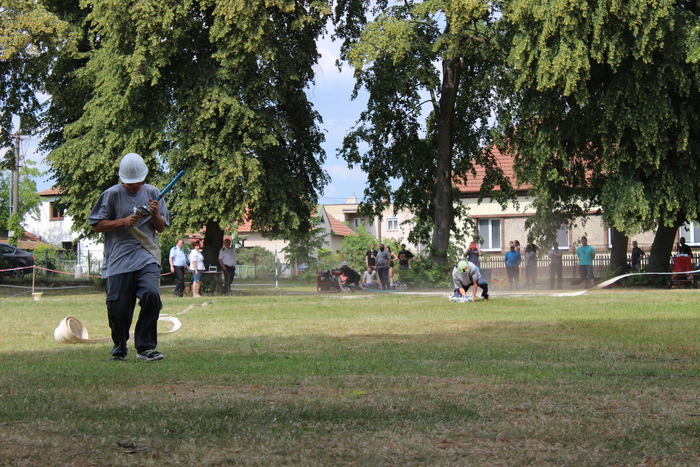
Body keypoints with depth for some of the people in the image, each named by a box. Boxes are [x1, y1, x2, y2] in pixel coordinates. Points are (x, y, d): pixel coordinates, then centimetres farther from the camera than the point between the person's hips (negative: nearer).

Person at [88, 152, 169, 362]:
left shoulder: (152, 193, 11)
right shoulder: (112, 195, 2)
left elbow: (161, 228, 15)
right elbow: (97, 225, 1)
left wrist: (156, 214, -6)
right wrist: (123, 221, -12)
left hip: (147, 258, 1)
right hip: (118, 259, -1)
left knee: (151, 295, -21)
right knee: (118, 307, -1)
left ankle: (145, 347, -12)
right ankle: (119, 348, 24)